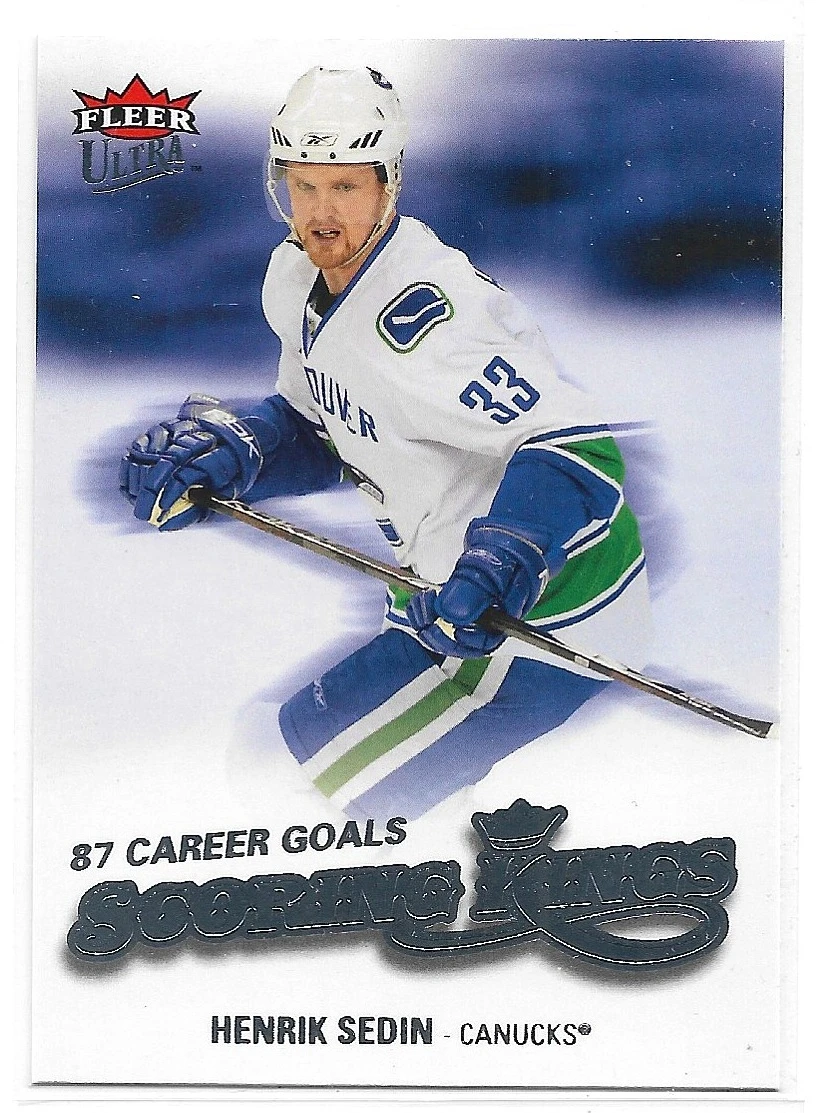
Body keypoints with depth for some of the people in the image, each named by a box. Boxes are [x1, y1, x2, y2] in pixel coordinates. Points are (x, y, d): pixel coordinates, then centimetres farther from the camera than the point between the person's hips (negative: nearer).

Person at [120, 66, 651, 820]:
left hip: (546, 615, -10)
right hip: (451, 593, 10)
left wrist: (499, 566, -45)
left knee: (320, 771, -11)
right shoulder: (298, 279, 2)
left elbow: (576, 446, -31)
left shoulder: (415, 318, -28)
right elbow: (322, 430, 14)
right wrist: (225, 451, -4)